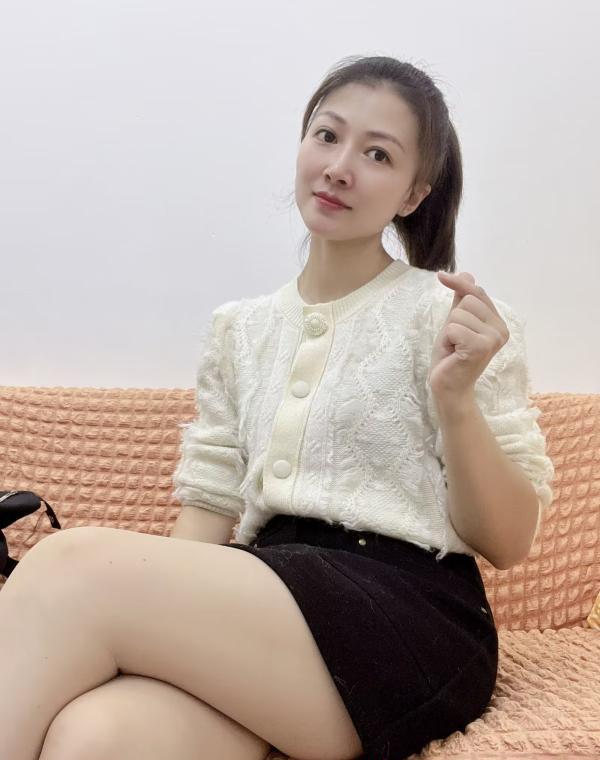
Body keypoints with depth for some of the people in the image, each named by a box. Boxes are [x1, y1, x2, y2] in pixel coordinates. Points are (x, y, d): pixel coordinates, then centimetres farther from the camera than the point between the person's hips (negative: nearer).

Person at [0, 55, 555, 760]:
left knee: (73, 562, -25)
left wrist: (455, 398, -17)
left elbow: (508, 543, 0)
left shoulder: (451, 313, 3)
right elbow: (208, 511, 13)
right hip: (270, 595, 4)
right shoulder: (236, 329, 17)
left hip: (412, 618, -3)